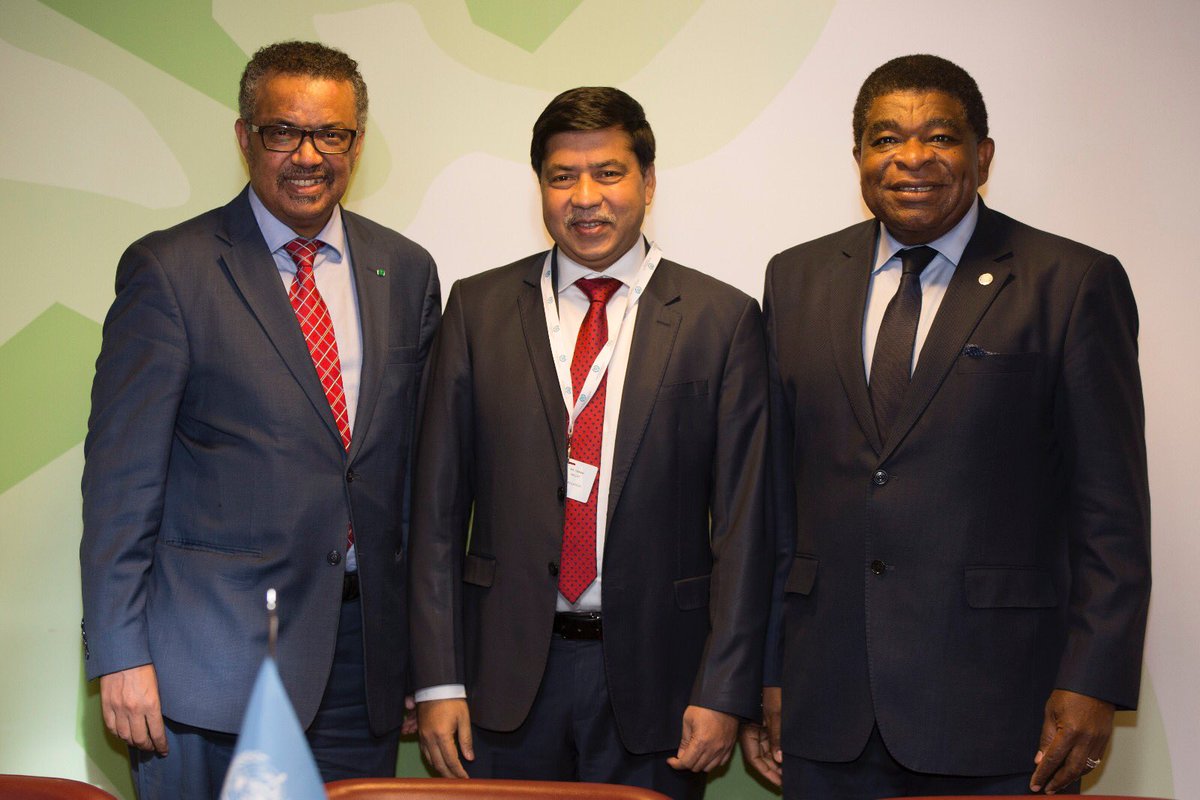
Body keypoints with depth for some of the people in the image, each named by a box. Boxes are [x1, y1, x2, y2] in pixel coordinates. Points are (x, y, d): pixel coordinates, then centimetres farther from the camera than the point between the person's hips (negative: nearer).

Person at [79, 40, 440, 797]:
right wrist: (121, 654, -11)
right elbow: (121, 474, -6)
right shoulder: (169, 269, -4)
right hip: (213, 658, -4)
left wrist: (427, 647, 10)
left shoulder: (406, 271, 9)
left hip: (366, 649, 4)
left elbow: (418, 461, 12)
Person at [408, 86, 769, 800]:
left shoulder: (723, 320, 1)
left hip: (654, 673, -1)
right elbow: (439, 504, 3)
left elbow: (742, 521, -1)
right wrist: (438, 682, -2)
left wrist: (725, 692, -6)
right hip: (507, 674, 1)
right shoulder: (479, 309, 5)